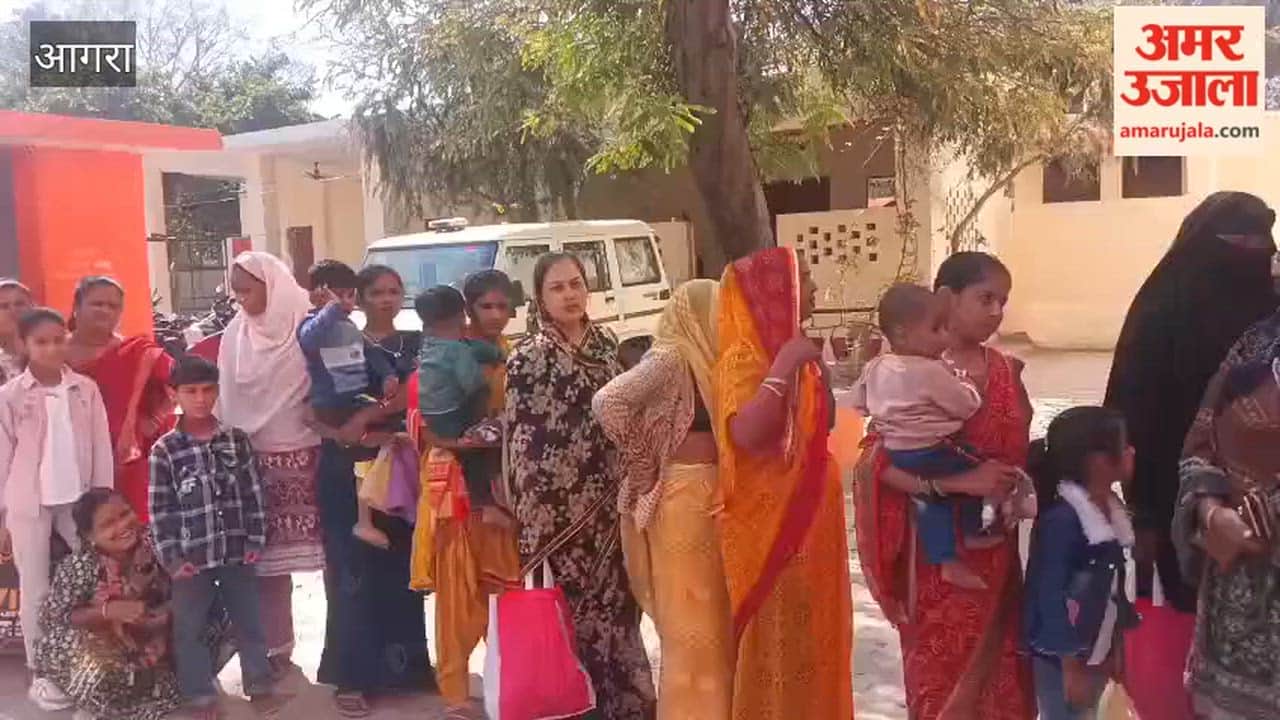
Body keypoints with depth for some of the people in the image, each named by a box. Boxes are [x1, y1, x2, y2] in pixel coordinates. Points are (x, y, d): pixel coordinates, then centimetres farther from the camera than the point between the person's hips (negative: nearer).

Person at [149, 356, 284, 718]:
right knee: (190, 628, 9)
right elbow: (160, 510, -7)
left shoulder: (237, 440, 0)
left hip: (237, 552, 2)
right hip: (192, 556, -2)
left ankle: (259, 682, 28)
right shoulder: (164, 450, -7)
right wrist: (171, 558, -9)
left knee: (249, 620, 13)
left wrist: (256, 540, 0)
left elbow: (253, 494, 3)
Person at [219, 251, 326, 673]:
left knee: (326, 550, 0)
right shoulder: (236, 333, 7)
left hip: (305, 454, -4)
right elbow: (227, 398, 10)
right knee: (267, 556, 7)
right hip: (253, 457, 4)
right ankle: (276, 649, 19)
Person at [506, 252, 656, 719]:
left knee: (620, 601, 10)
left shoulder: (605, 344, 7)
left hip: (611, 498, 5)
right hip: (563, 504, -5)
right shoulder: (527, 360, -8)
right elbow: (520, 444, -9)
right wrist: (531, 519, -12)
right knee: (586, 605, 3)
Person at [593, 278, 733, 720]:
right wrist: (640, 462, -16)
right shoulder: (670, 358, -15)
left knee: (714, 610, 17)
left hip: (712, 495, 9)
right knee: (691, 616, 1)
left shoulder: (700, 359, 10)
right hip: (683, 496, -8)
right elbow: (607, 402, -28)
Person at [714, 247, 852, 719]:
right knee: (779, 638, 2)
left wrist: (814, 369, 10)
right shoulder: (744, 355, -17)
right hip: (771, 522, -9)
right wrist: (785, 366, -30)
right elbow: (745, 434, -33)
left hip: (809, 516, 9)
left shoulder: (793, 350, 10)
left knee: (812, 634, 19)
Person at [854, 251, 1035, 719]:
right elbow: (876, 463, -17)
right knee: (939, 676, 8)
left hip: (996, 546, 5)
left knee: (998, 673, 12)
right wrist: (959, 482, -25)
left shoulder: (1007, 371, 6)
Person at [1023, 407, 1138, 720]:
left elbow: (1114, 588, 9)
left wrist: (1116, 647, 13)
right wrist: (1071, 666, -17)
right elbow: (1051, 597, -22)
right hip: (1062, 656, -8)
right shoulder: (1062, 519, -25)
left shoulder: (1113, 510, 0)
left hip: (1097, 651, 8)